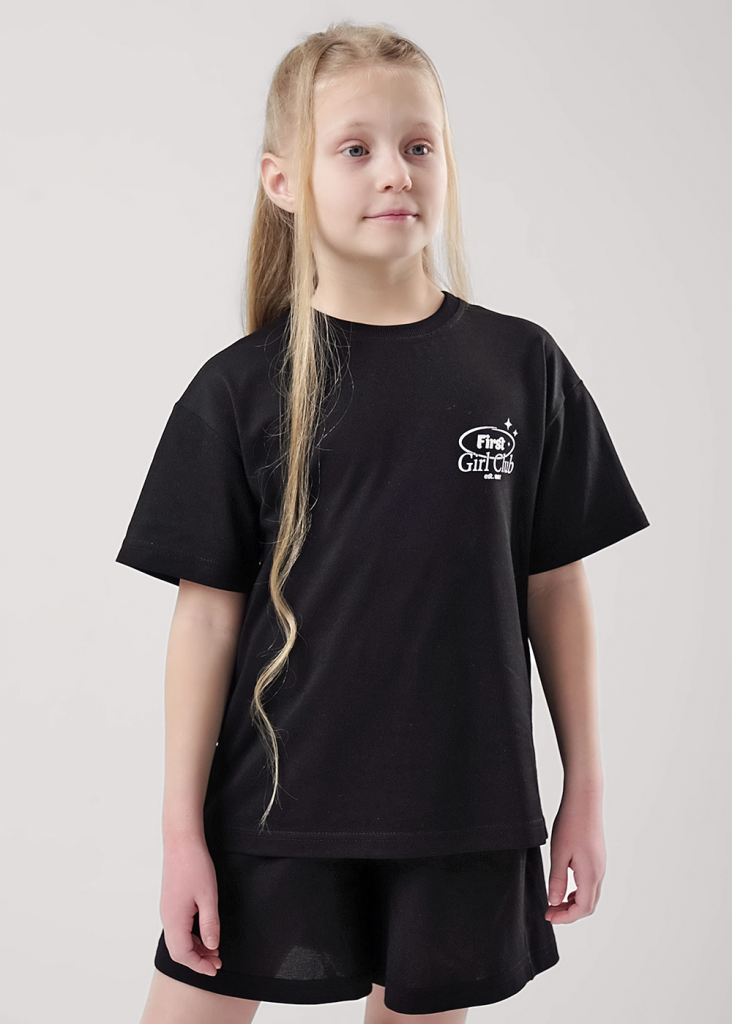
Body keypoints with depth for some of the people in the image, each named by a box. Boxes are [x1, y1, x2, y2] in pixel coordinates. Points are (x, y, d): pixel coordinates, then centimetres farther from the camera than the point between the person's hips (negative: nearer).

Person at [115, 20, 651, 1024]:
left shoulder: (523, 366, 0)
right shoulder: (240, 390, -4)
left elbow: (556, 584, 5)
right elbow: (208, 612, -4)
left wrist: (584, 789, 7)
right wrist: (182, 829, -3)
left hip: (465, 813, 1)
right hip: (275, 807, -1)